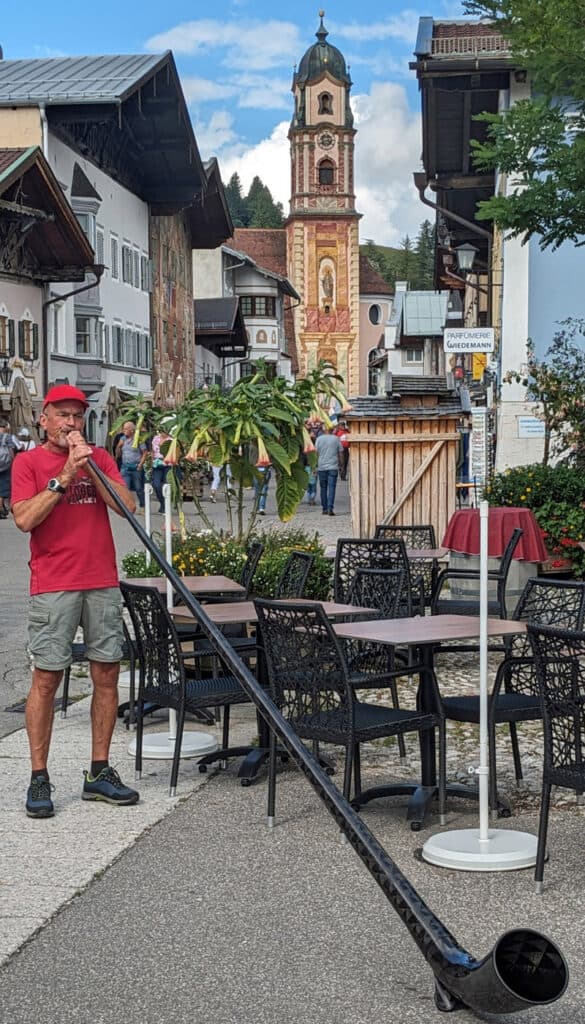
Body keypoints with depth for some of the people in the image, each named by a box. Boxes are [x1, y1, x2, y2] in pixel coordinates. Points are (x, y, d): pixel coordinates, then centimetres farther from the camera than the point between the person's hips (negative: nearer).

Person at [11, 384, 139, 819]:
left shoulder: (100, 457, 12)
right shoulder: (28, 461, 2)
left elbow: (127, 505, -2)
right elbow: (25, 518, -11)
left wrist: (90, 466, -10)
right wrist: (64, 476, -14)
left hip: (103, 583, 4)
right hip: (53, 586, -4)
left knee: (107, 673, 5)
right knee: (47, 677, -4)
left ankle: (99, 772, 14)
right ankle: (39, 778, 3)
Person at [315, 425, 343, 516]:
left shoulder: (319, 439, 1)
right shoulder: (336, 439, 0)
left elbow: (316, 453, 2)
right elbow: (340, 453, 2)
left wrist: (315, 465, 10)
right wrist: (340, 464, 13)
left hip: (321, 467, 1)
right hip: (333, 467, -1)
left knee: (323, 488, 11)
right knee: (331, 488, -4)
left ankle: (324, 509, 13)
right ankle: (330, 508, -15)